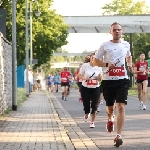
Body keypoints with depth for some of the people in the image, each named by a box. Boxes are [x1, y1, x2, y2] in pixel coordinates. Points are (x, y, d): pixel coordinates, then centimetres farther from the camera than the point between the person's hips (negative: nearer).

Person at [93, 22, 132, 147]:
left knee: (121, 107, -13)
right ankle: (110, 119, 49)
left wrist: (130, 65, 10)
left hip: (122, 80, 1)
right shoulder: (105, 45, -1)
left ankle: (118, 136, -14)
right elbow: (95, 61, 3)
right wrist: (107, 64, -15)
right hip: (108, 80, -1)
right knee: (110, 108, 11)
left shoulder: (126, 44, 8)